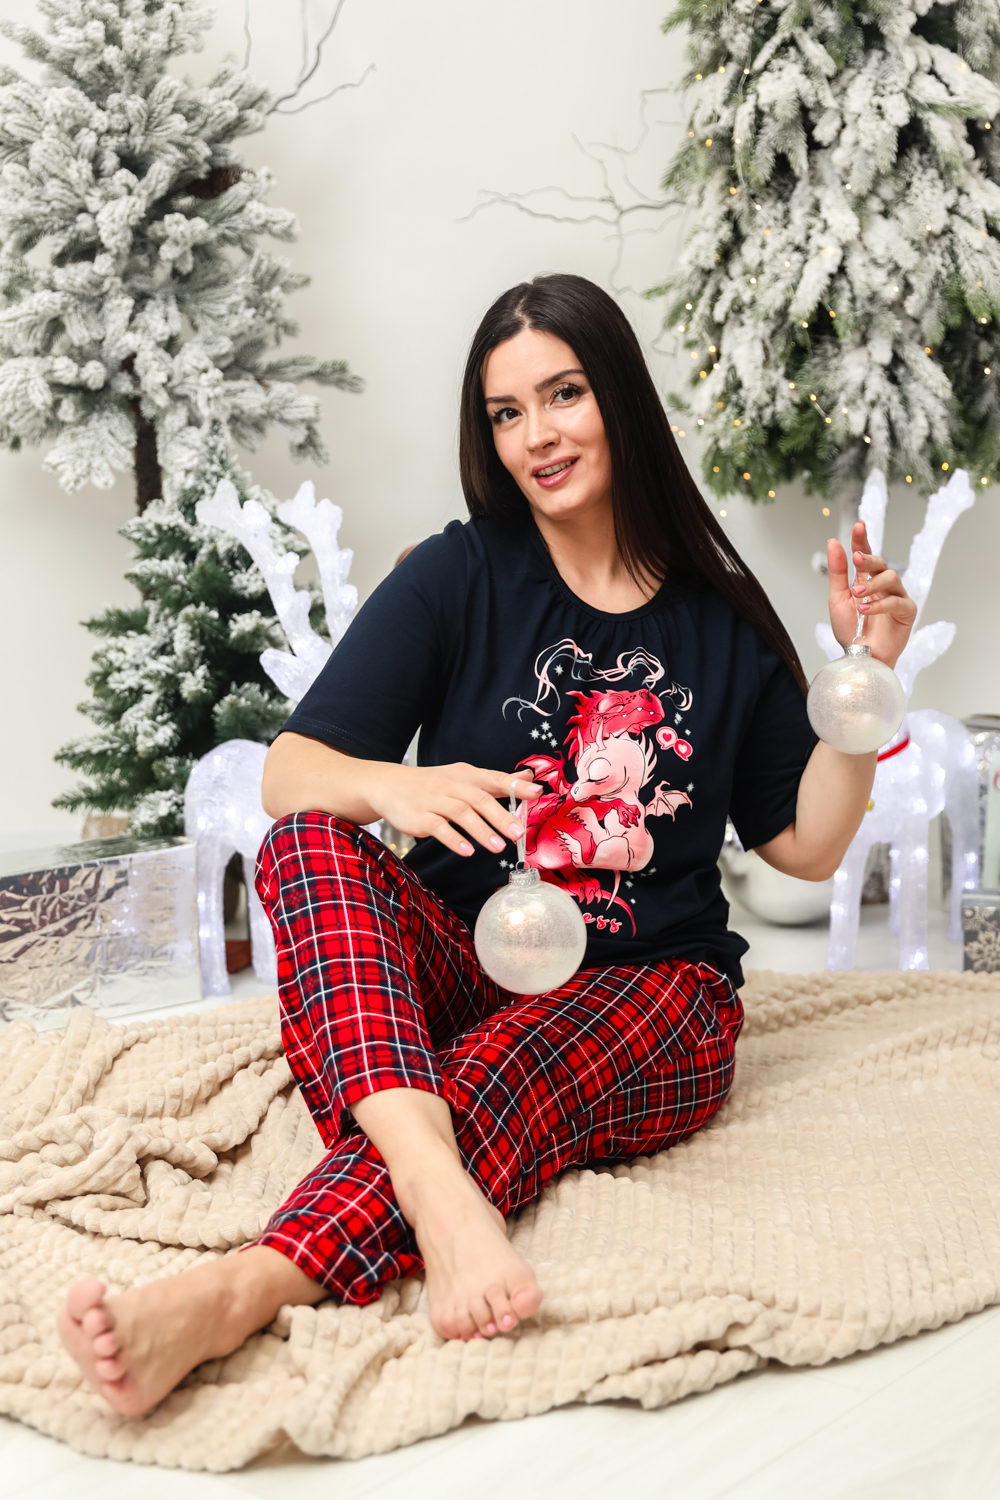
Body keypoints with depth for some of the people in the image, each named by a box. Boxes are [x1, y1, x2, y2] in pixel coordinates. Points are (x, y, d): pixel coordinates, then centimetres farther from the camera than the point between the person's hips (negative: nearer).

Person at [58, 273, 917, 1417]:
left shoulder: (720, 620, 7)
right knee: (308, 843, -29)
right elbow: (287, 776, -6)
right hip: (457, 967, 1)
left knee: (504, 1072, -34)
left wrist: (865, 677, -2)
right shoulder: (460, 576, 3)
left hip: (647, 991, 0)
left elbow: (806, 846, 11)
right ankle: (439, 1195, -50)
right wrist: (394, 784, -29)